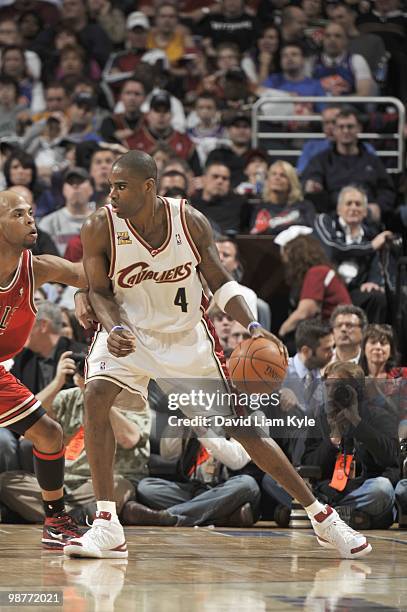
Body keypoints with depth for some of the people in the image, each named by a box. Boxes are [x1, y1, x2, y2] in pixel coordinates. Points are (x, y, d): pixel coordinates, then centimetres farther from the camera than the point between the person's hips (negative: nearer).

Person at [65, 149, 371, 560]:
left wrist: (252, 327, -20)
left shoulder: (191, 222, -15)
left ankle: (321, 517, 15)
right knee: (96, 396, -30)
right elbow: (98, 292, -11)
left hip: (186, 338, 0)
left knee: (244, 429, 1)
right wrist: (115, 328, -33)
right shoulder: (101, 228, -18)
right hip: (130, 335, 0)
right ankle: (107, 528, -25)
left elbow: (219, 282, -5)